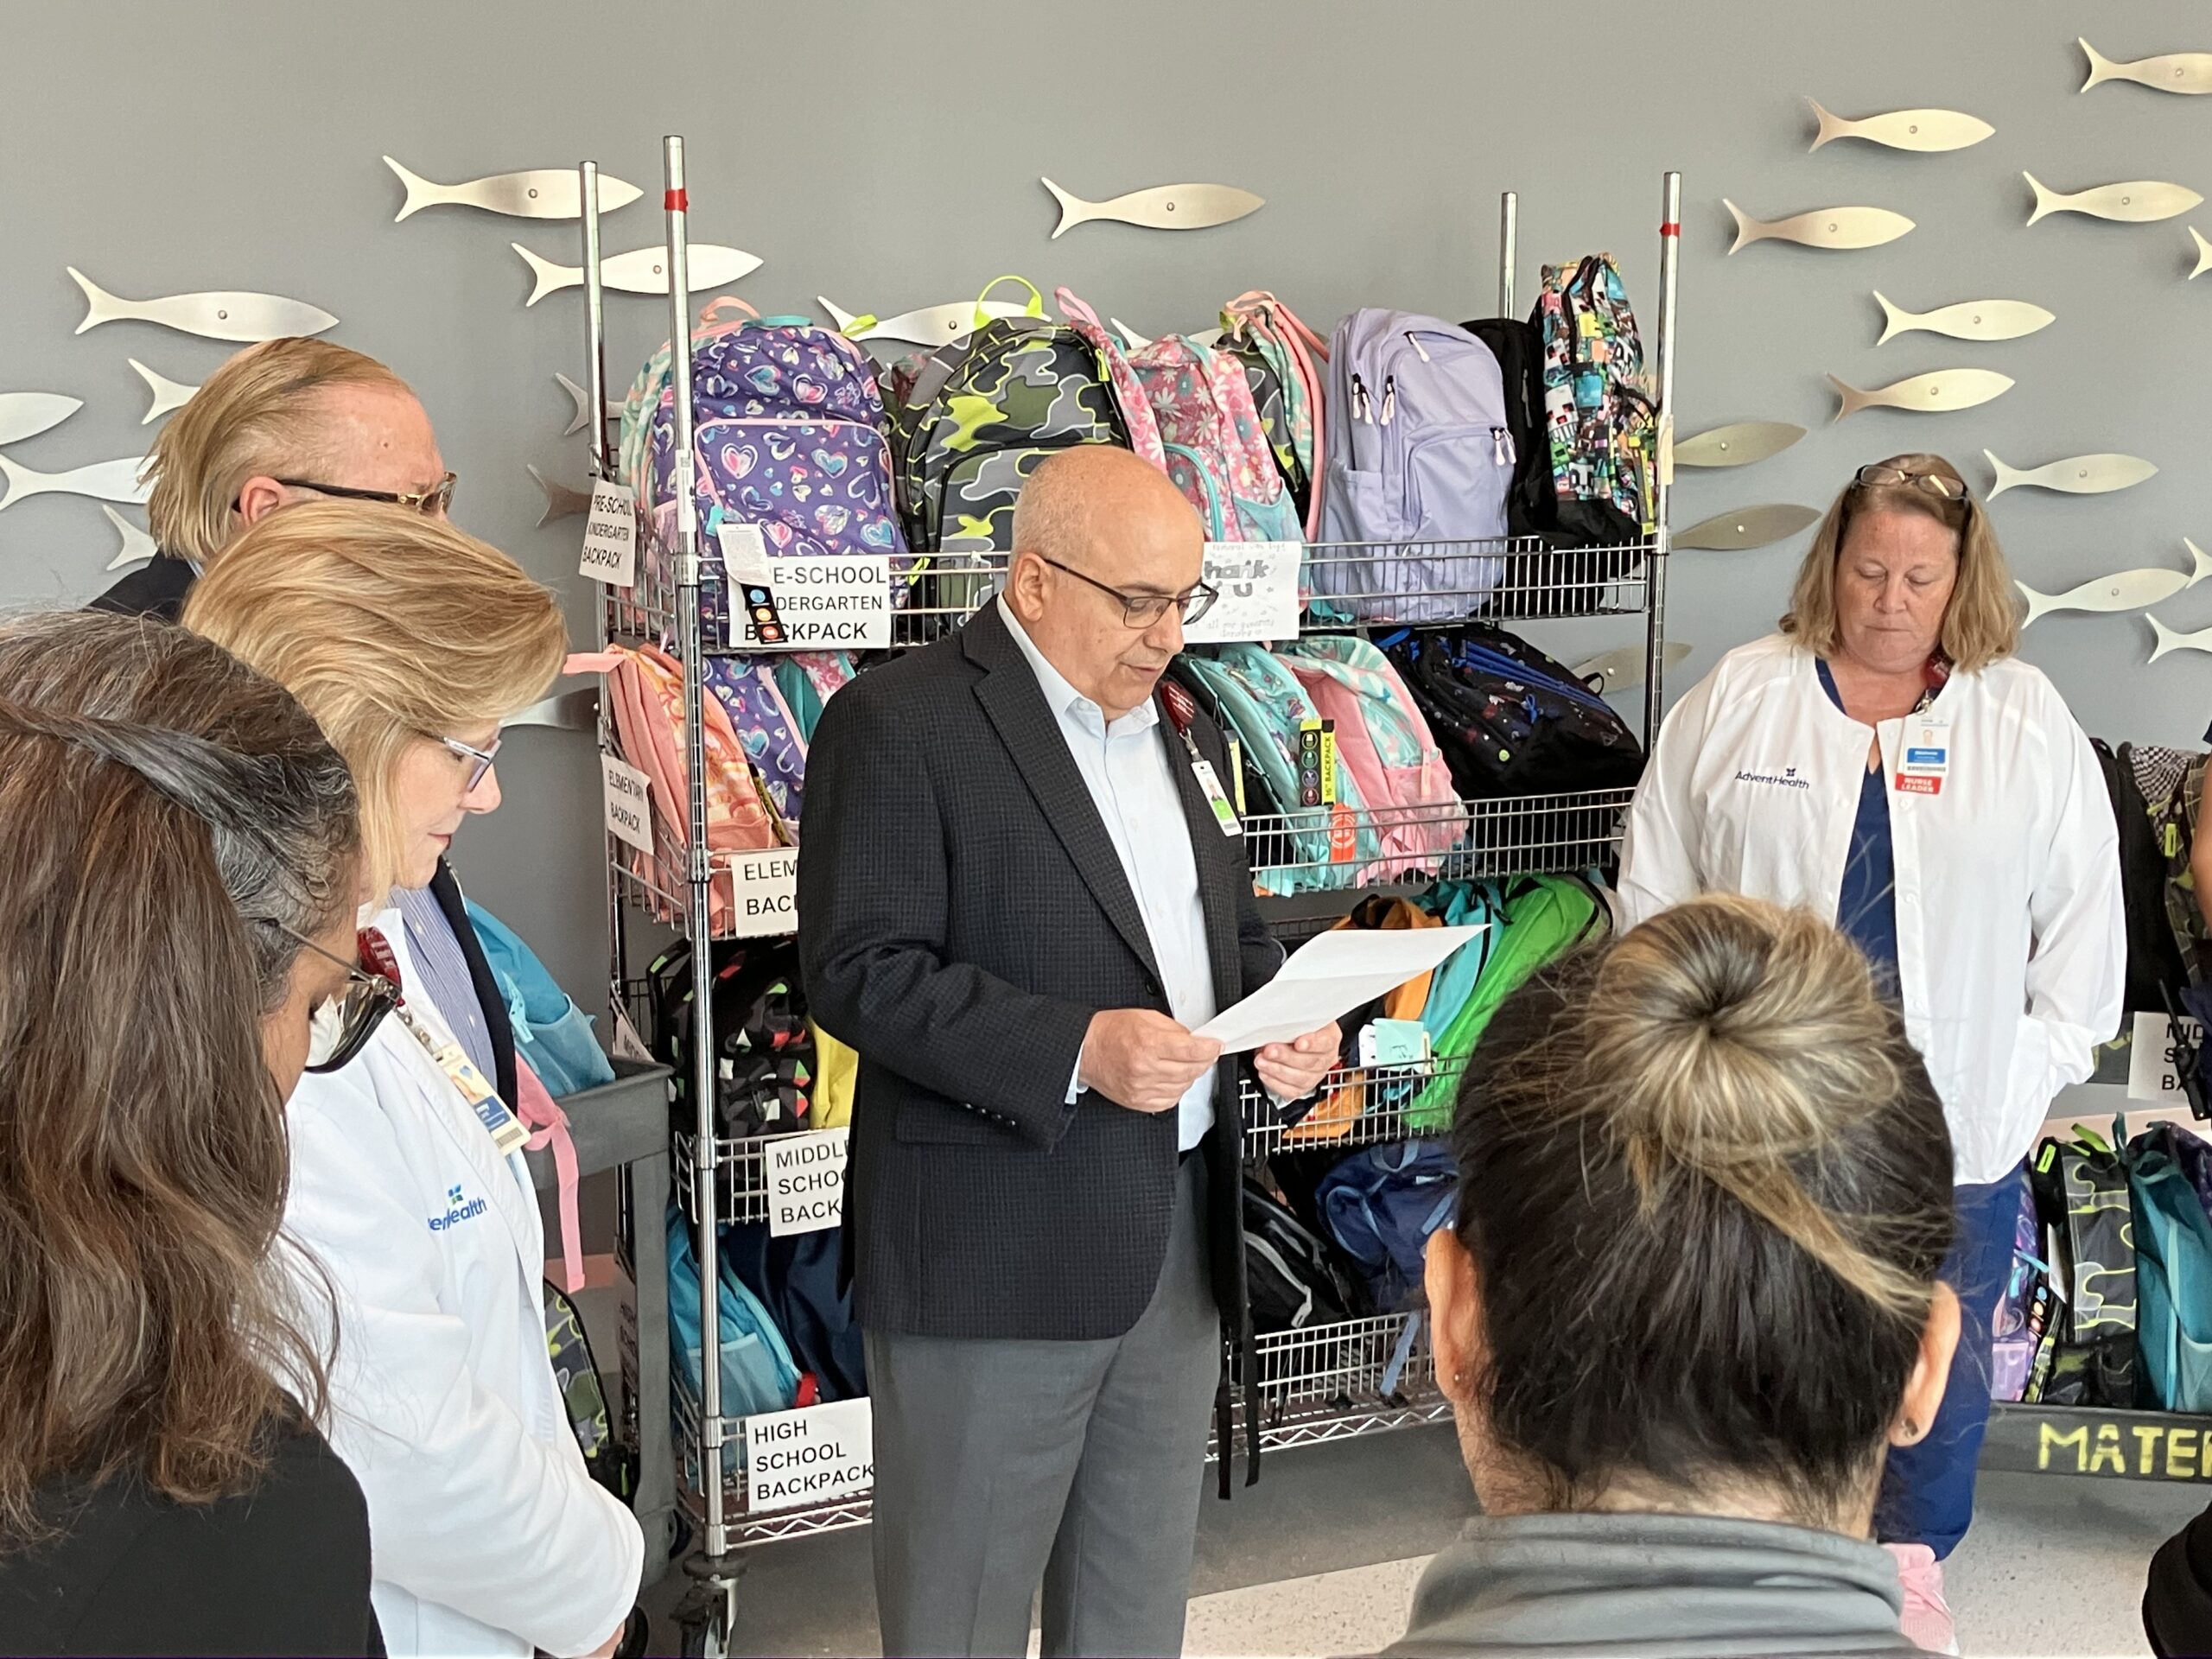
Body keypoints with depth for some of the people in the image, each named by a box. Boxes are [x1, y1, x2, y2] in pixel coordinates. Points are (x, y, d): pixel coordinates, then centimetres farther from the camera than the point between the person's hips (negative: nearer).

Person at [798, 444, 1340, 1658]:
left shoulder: (1180, 727, 13)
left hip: (1181, 1234, 7)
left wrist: (1287, 1019, -1)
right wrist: (1075, 1049, -26)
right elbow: (858, 969, -17)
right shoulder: (900, 723, -11)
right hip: (996, 1248, -7)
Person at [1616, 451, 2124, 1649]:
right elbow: (1657, 878, 4)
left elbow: (2081, 909, 4)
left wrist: (2045, 1060, -1)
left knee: (1942, 1358, 13)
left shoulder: (2031, 722, 0)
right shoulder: (1737, 698, 0)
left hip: (1957, 1115, 1)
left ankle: (1912, 1553, 35)